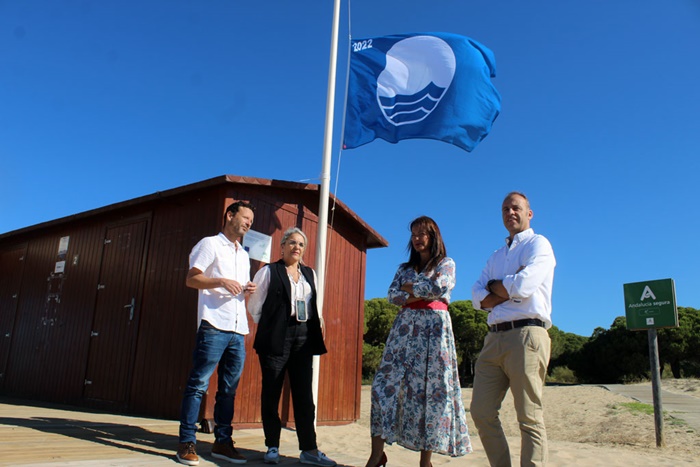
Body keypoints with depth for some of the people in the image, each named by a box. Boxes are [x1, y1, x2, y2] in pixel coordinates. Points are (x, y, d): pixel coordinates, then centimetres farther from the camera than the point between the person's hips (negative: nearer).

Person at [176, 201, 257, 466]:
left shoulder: (244, 255, 25)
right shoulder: (210, 244, 4)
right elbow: (191, 279, -4)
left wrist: (248, 290, 6)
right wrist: (221, 280, -17)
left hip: (238, 330, 7)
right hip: (214, 325, -7)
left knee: (229, 389, 8)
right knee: (199, 384, -5)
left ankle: (222, 442, 14)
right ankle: (187, 442, 2)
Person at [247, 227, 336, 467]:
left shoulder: (310, 274, 16)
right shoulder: (269, 271, 3)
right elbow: (254, 306, 4)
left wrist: (318, 323, 8)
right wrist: (269, 326, 5)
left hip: (303, 338, 4)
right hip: (276, 339, -4)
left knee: (304, 395, 4)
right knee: (271, 393, 2)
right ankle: (272, 447, 14)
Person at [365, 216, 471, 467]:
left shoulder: (446, 264, 9)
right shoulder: (405, 268, 21)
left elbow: (437, 287, -11)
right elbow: (392, 295, 7)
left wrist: (409, 287, 1)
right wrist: (417, 296, -10)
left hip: (434, 327, -4)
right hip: (405, 327, 4)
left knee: (430, 388, -6)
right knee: (386, 382, -8)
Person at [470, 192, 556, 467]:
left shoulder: (538, 244, 4)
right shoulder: (496, 257, 24)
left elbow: (523, 286, -14)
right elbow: (478, 298, 11)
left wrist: (495, 286, 4)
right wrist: (510, 290, -5)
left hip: (526, 335, -6)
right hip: (494, 338, 7)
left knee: (529, 418, -3)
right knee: (482, 413, 4)